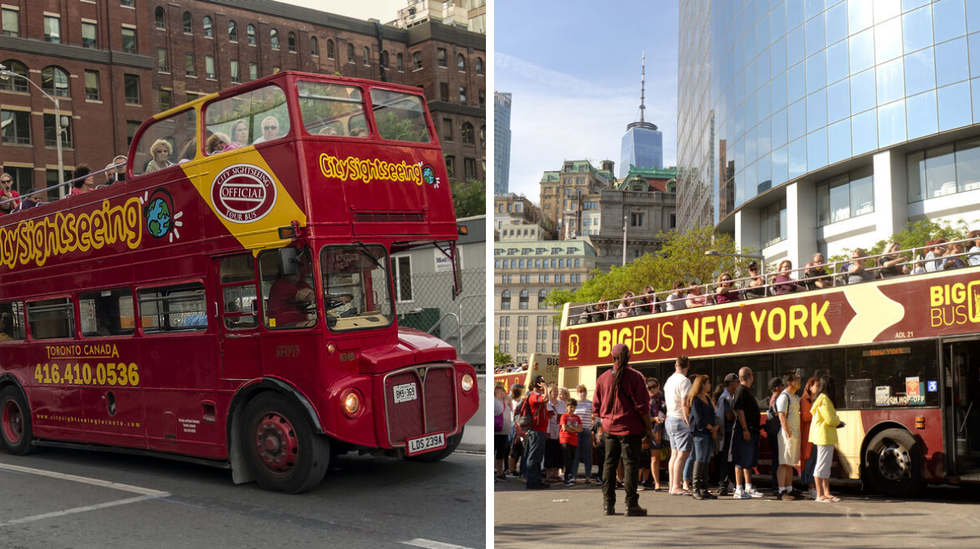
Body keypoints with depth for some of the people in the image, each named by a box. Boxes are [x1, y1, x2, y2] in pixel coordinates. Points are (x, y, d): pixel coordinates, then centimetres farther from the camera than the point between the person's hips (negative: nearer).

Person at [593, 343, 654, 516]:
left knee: (609, 464, 10)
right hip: (630, 428, -4)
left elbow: (596, 405, 8)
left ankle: (608, 504, 12)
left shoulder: (603, 378, 3)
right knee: (630, 464, 0)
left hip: (610, 428, 4)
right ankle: (631, 504, -1)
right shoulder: (635, 377, -9)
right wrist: (649, 427, -3)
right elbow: (642, 406, -11)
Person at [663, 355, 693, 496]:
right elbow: (685, 404, -19)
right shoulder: (684, 381, -13)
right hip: (680, 421, -9)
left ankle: (673, 486, 12)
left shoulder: (669, 380, 13)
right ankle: (676, 487, -11)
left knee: (674, 454, 11)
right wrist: (689, 423, -16)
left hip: (670, 419, 9)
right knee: (683, 454, -8)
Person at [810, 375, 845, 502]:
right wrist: (839, 423, -1)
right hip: (824, 437, -11)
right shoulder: (824, 400, -16)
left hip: (826, 437, 11)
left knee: (826, 465, 14)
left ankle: (826, 493, 20)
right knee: (822, 465, -7)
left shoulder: (821, 399, 16)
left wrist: (837, 423, 9)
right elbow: (830, 419, -20)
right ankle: (820, 495, -5)